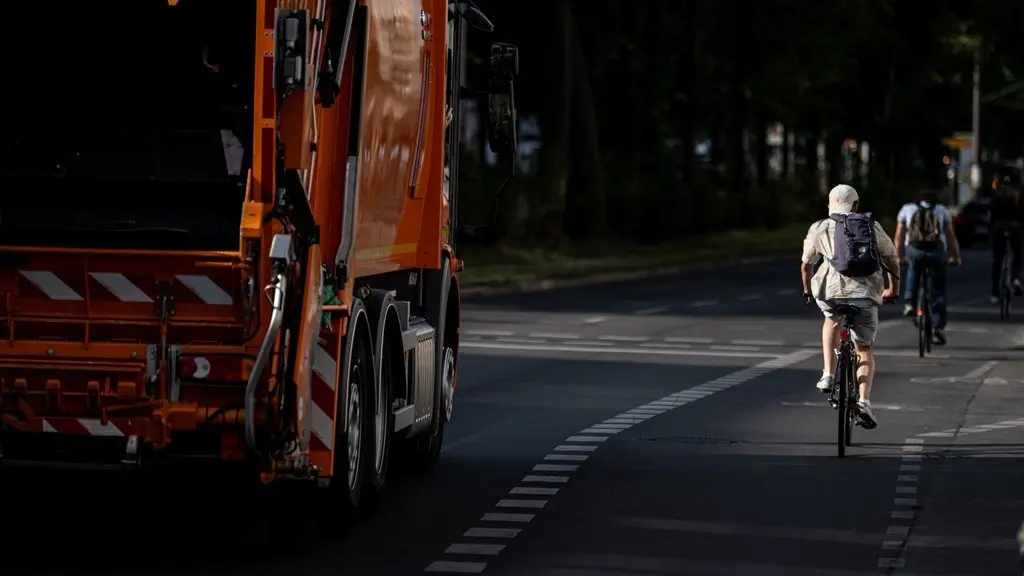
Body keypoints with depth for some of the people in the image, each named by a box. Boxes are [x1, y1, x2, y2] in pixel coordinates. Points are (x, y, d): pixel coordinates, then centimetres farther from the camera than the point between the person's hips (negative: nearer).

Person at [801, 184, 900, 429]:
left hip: (829, 289, 0)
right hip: (865, 293, 0)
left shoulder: (819, 228, 18)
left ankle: (828, 375, 21)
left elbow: (806, 265, 26)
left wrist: (807, 289, 44)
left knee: (831, 319, 36)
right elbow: (892, 261, 21)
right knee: (864, 349, 15)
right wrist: (893, 289, 36)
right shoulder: (872, 227, 18)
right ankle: (864, 401, -8)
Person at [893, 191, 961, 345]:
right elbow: (951, 237, 22)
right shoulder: (942, 210, 22)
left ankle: (909, 303, 19)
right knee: (938, 290, 13)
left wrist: (900, 256, 33)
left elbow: (899, 237, 22)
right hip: (937, 251, 0)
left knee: (913, 270, 35)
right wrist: (955, 256, 33)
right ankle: (938, 329, 10)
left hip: (914, 250, 0)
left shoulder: (907, 209, 22)